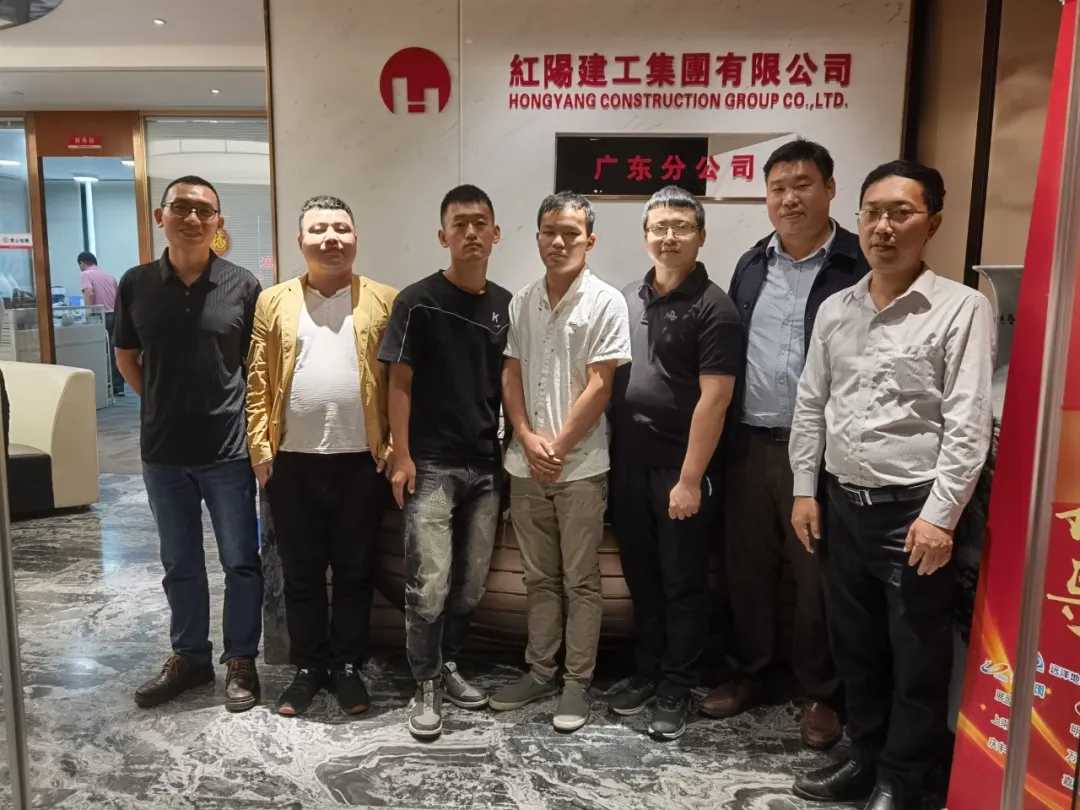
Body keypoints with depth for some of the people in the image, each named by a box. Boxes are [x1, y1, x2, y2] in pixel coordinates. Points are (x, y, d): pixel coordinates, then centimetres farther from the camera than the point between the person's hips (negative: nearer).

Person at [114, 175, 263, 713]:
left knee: (240, 561, 7)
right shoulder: (136, 284, 1)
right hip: (162, 452, 3)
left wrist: (253, 423, 1)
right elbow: (126, 357, 14)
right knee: (180, 565, 15)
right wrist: (162, 405, 8)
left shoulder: (242, 286, -5)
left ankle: (241, 660, 24)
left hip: (229, 450, -2)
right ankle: (189, 656, 32)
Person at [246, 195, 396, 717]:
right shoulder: (274, 302, 5)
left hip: (361, 460, -1)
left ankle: (348, 667, 26)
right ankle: (307, 669, 27)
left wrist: (395, 447, -6)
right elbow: (258, 381, 3)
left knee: (355, 572, 10)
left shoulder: (385, 302, 2)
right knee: (301, 573, 11)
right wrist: (260, 448, -3)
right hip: (294, 461, 1)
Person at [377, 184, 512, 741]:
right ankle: (425, 687, 12)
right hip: (431, 464, -5)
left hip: (487, 465, 5)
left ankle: (447, 667, 31)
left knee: (471, 582, 13)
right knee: (428, 584, -5)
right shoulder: (417, 301, -6)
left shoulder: (505, 304, 8)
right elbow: (400, 382, -6)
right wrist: (401, 456, -11)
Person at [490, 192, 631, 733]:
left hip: (581, 466, -5)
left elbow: (599, 387, -11)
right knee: (539, 577, 15)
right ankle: (539, 671, 29)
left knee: (580, 581, 6)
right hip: (526, 464, 5)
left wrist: (559, 447, -11)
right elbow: (511, 375, 8)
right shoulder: (522, 303, 8)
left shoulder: (605, 303, -7)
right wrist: (527, 439, -6)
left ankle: (577, 682, 19)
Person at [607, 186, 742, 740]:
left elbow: (714, 399, -14)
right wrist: (609, 456, 7)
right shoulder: (626, 300, 9)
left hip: (681, 469, -5)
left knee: (682, 583, 7)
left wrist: (690, 478, -17)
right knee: (641, 578, 16)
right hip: (628, 464, 6)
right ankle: (647, 670, 33)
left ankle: (676, 689, 23)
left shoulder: (713, 308, -9)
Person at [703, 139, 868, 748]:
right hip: (750, 443, 5)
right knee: (747, 567, 13)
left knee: (818, 576, 7)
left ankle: (822, 695, 25)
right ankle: (752, 674, 32)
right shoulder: (752, 265, 11)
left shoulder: (862, 266, -6)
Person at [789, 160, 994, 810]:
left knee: (917, 658, 8)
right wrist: (805, 489, 8)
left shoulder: (963, 308, -8)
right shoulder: (835, 310, 7)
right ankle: (866, 757, 36)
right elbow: (811, 405, 11)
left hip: (914, 511, -5)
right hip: (845, 504, 5)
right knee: (856, 645, 17)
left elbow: (968, 423, -13)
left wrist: (940, 515, -16)